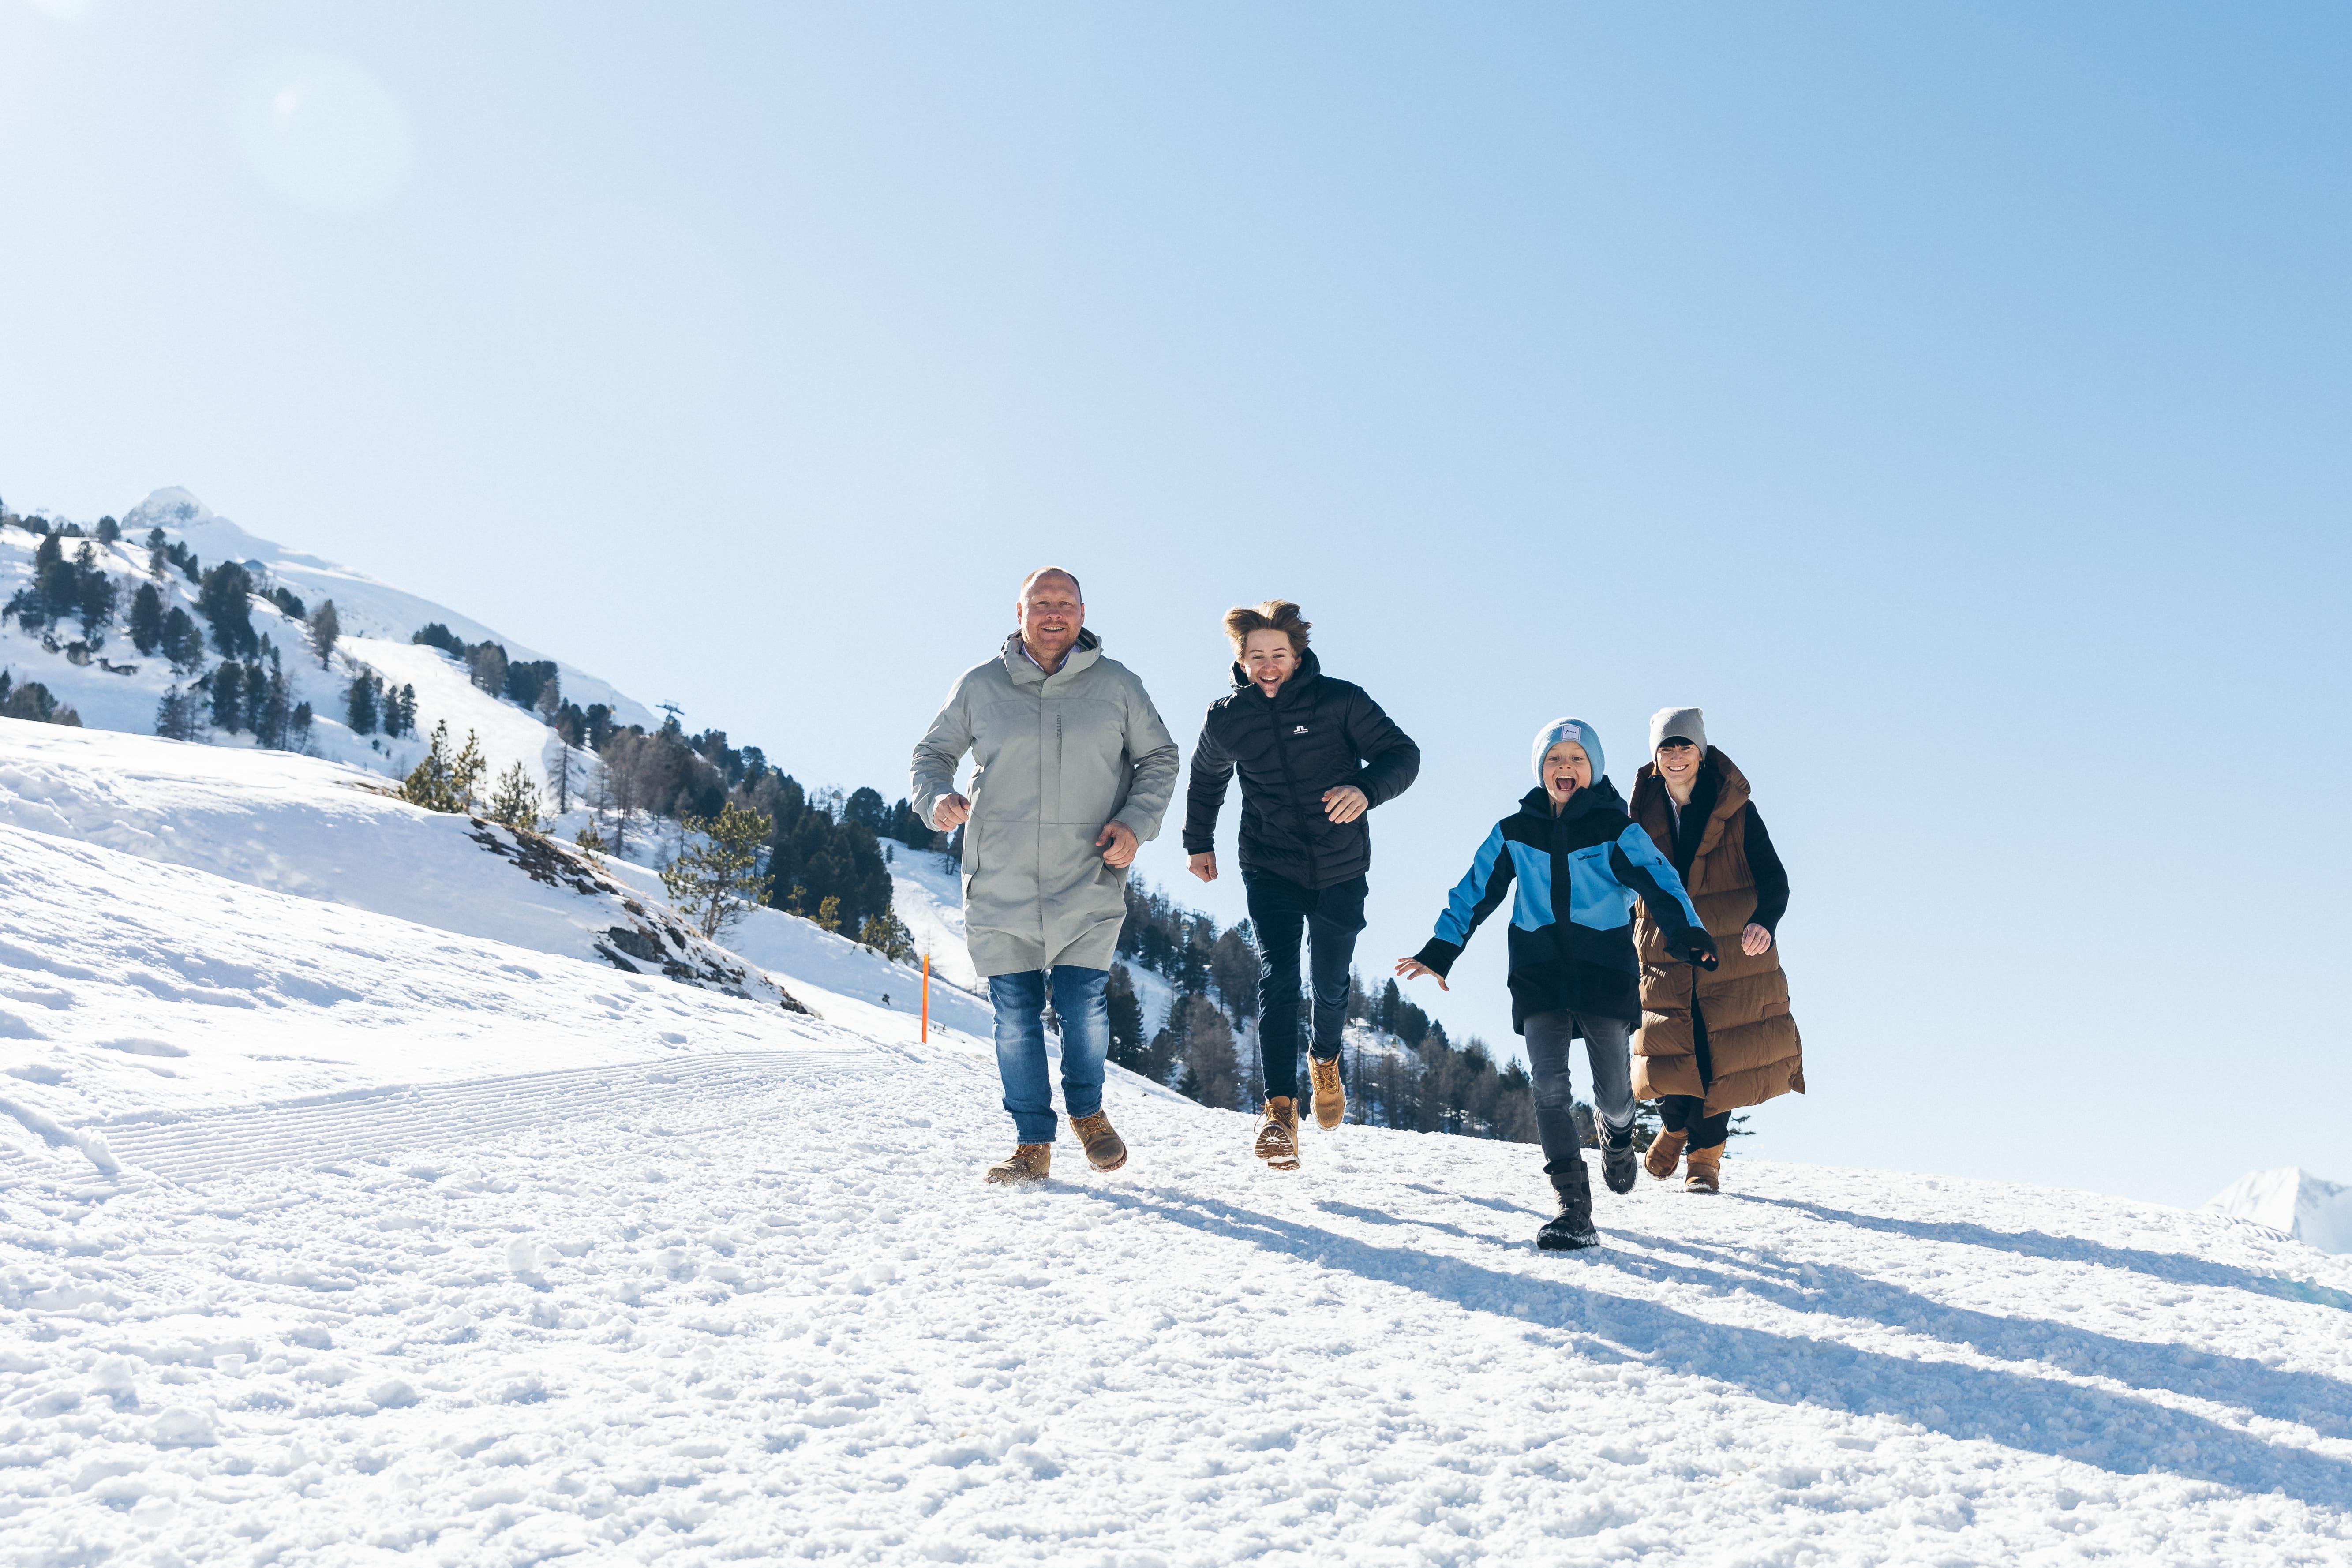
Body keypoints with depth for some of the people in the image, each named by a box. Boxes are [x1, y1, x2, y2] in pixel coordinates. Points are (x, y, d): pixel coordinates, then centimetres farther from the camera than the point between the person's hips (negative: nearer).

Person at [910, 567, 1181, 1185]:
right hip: (1000, 885, 1)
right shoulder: (979, 686, 5)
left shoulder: (1117, 686, 5)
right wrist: (936, 797, -9)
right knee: (1016, 1016, 2)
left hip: (1088, 883, 0)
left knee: (1084, 1005, -4)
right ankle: (1033, 1142, 15)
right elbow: (933, 752, 13)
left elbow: (1159, 758, 13)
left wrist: (1135, 823, -3)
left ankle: (1087, 1111, 24)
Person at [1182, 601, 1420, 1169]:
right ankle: (1280, 1111, -18)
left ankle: (1325, 1059, 43)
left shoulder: (1340, 701, -10)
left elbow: (1403, 754, -12)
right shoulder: (1227, 720, -1)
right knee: (1277, 979, -16)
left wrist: (1367, 789, -31)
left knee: (1331, 985, 11)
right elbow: (1205, 779, 19)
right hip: (1270, 870, 0)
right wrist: (1199, 843, 21)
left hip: (1340, 871, 0)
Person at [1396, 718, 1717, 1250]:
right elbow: (1475, 892, 11)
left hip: (1605, 971, -1)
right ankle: (1573, 1210, -11)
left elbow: (1658, 881, -12)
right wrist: (1439, 953, 6)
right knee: (1549, 1083, -13)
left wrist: (1689, 935, -29)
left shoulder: (1617, 832, 0)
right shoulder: (1514, 833, 7)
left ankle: (1617, 1131, 42)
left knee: (1612, 1089, 3)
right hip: (1539, 973, 1)